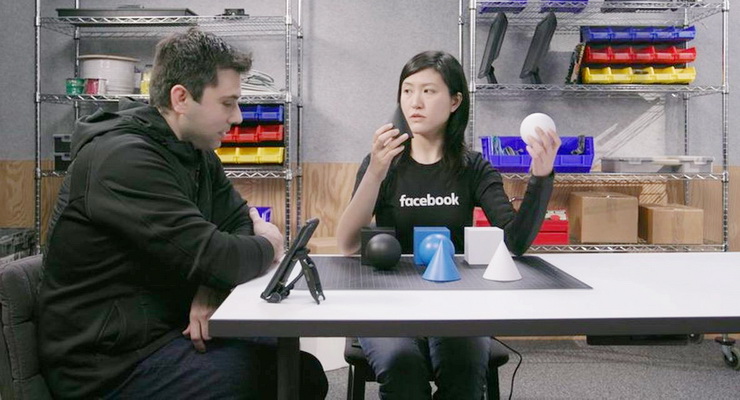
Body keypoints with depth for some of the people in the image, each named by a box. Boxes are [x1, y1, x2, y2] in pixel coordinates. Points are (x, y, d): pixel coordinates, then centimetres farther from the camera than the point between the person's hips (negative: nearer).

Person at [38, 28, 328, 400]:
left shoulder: (195, 150, 6)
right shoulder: (124, 159, -23)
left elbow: (243, 222, 5)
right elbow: (215, 258, -29)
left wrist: (212, 288, -15)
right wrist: (268, 247, -8)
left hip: (166, 325, 8)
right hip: (111, 361, -8)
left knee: (300, 360, 6)